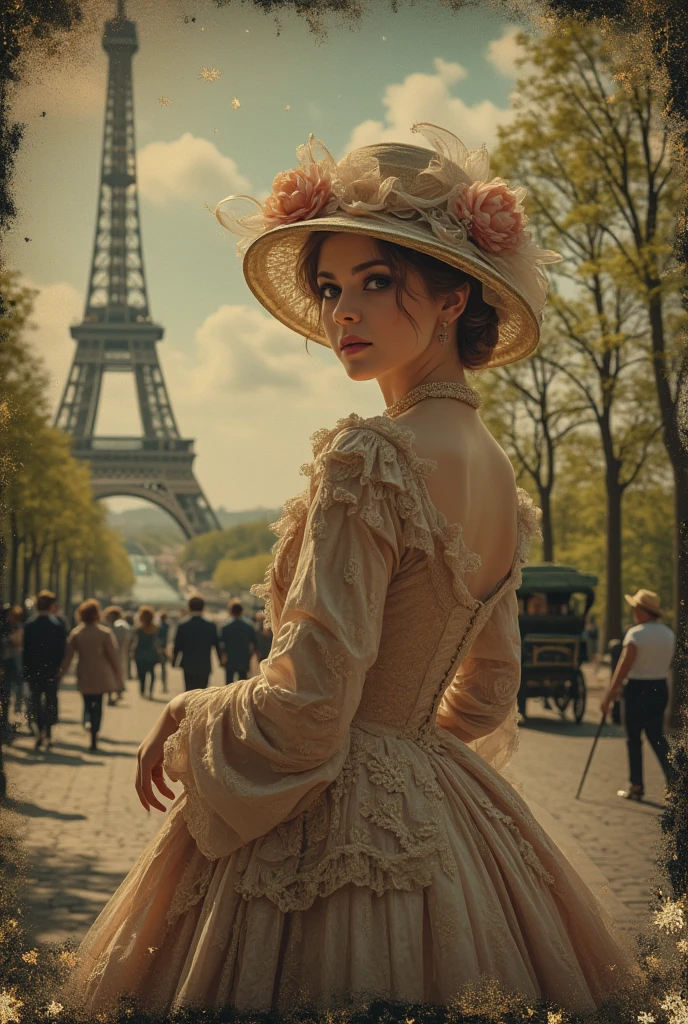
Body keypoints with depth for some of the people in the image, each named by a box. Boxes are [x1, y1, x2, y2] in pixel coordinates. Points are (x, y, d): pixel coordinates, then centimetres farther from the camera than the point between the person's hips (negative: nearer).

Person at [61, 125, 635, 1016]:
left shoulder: (370, 457, -20)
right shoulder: (495, 471, 6)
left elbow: (307, 701, -23)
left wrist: (184, 723, -6)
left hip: (329, 834, -8)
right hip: (440, 811, 8)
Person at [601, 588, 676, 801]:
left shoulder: (636, 633, -16)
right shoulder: (669, 634, 6)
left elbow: (624, 666, -19)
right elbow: (667, 664, 10)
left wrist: (609, 695, -17)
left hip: (637, 690, -6)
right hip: (661, 688, 6)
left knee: (634, 738, 5)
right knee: (656, 735, 15)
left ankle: (636, 787, 9)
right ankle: (673, 778, 0)